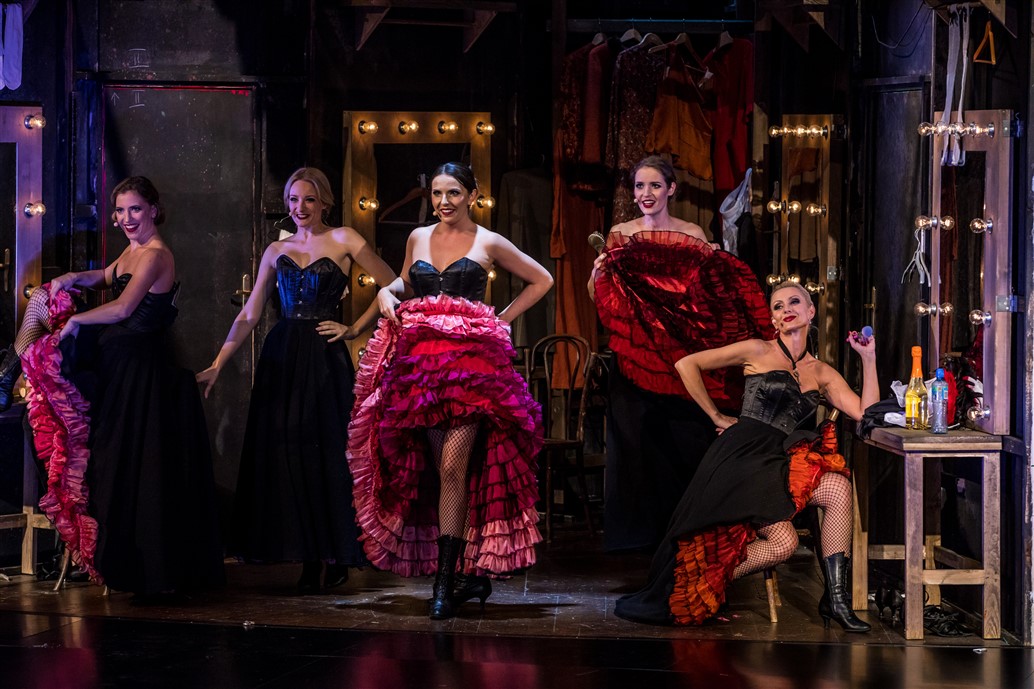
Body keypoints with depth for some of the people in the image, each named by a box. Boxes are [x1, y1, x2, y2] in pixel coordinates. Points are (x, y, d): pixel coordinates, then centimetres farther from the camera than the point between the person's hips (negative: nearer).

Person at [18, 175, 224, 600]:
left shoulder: (155, 255, -15)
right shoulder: (132, 251, 15)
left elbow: (122, 308, -26)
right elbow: (104, 278, 34)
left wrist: (74, 320, -13)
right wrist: (67, 281, 14)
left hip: (140, 370, -10)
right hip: (120, 366, 10)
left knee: (138, 466, -7)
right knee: (119, 465, 13)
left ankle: (154, 573, -2)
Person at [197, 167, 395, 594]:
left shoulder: (343, 241, 2)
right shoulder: (276, 251, 13)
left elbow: (392, 287, 1)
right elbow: (248, 316, 11)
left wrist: (354, 330, -2)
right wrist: (218, 365, 3)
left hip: (325, 358, -4)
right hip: (281, 358, 4)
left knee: (325, 453, -4)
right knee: (284, 454, 0)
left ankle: (336, 554, 7)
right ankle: (308, 562, 6)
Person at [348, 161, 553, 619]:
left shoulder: (488, 244, 5)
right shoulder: (418, 238, 14)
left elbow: (541, 280, 14)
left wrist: (502, 320, 8)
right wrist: (386, 293, 8)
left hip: (471, 362, -4)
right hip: (421, 362, 4)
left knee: (452, 468, -14)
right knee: (441, 471, 3)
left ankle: (444, 582, -13)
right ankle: (474, 573, 13)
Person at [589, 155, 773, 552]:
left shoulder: (694, 235, 7)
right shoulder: (620, 235, 7)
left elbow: (711, 296, 10)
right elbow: (601, 300, 6)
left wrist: (717, 265, -8)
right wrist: (597, 273, -14)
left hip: (684, 353, 0)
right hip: (635, 353, 0)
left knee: (685, 439, -2)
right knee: (637, 436, -1)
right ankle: (639, 530, 7)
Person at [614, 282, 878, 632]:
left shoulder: (821, 373, 18)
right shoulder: (758, 351, 4)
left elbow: (865, 412, 6)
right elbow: (687, 365, 2)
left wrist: (869, 358, 6)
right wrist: (717, 417, 3)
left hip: (778, 462, 5)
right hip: (742, 455, -5)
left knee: (839, 487, -23)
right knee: (783, 542, -22)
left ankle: (835, 599, -18)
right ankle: (700, 588, -3)